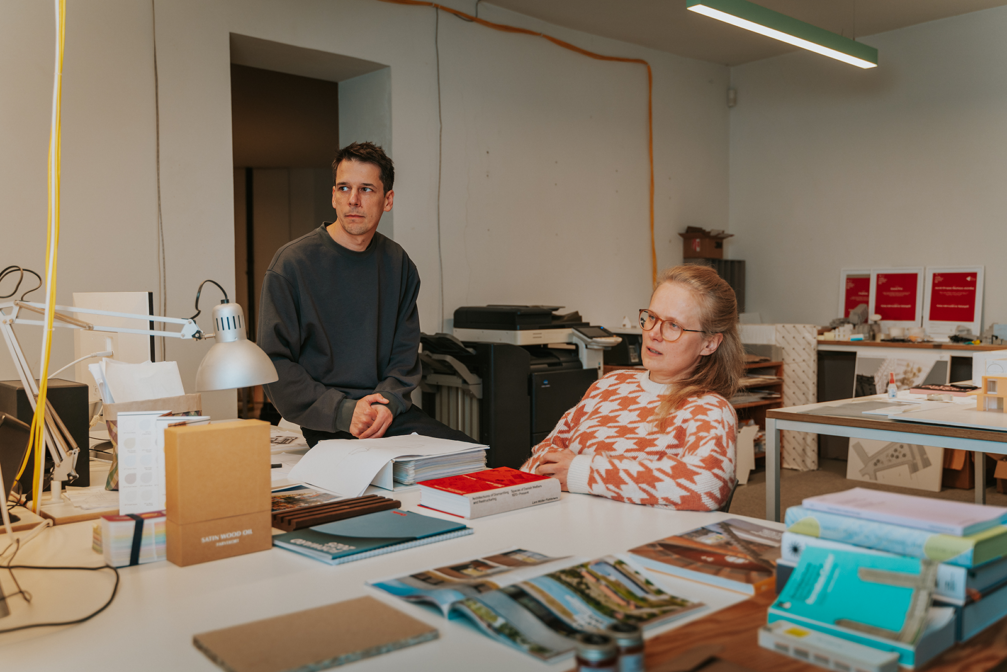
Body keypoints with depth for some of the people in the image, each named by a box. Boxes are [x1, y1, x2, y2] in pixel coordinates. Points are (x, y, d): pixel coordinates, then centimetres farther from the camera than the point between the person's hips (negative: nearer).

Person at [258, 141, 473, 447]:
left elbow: (405, 353, 11)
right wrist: (343, 411, -17)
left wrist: (388, 401, -9)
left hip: (392, 412, 5)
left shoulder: (398, 264, 9)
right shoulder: (291, 263, -4)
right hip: (326, 426, -4)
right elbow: (276, 363, -6)